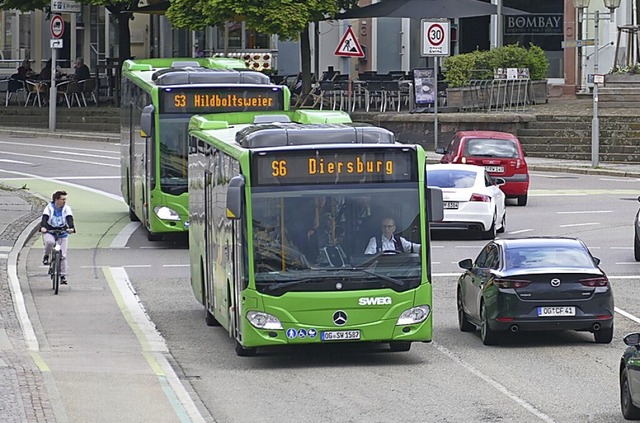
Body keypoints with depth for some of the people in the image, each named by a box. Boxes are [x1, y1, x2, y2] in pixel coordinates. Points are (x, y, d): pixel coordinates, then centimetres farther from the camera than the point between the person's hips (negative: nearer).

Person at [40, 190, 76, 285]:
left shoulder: (66, 208, -5)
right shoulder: (49, 207, -8)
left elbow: (69, 219, -19)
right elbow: (44, 218, -21)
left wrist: (71, 228, -41)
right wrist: (43, 227, -42)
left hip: (62, 233, 1)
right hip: (49, 232, -1)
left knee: (62, 256, -4)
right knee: (50, 242, -37)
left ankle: (63, 276, 7)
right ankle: (46, 256, -6)